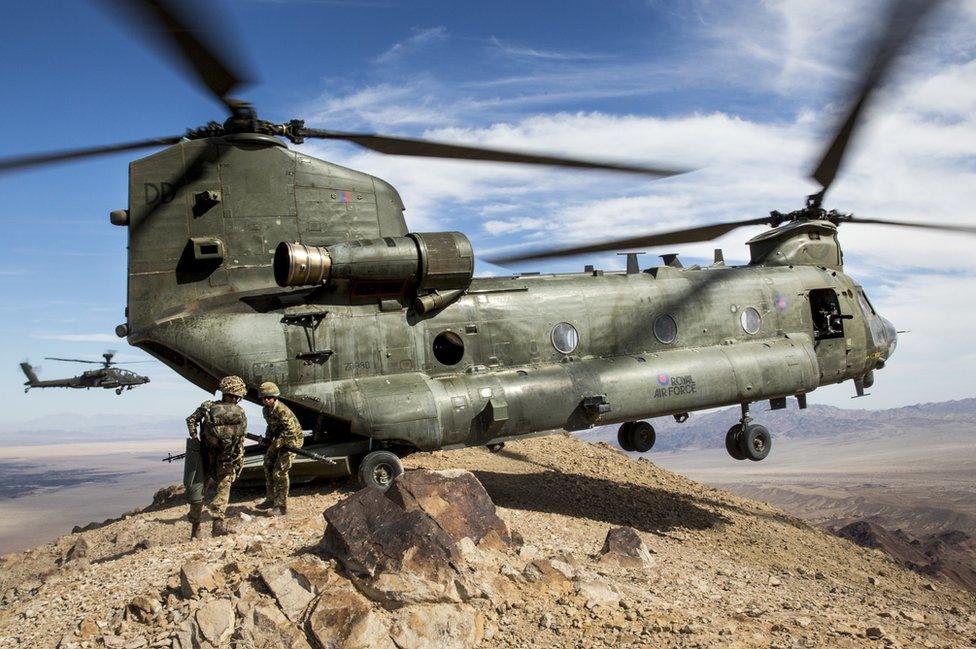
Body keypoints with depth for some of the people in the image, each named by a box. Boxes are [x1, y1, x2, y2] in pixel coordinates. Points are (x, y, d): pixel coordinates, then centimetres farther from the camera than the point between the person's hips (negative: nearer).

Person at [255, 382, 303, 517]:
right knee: (268, 466, 13)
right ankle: (271, 499, 27)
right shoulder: (266, 410, 0)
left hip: (292, 440, -9)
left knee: (279, 472, -12)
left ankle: (281, 507, -5)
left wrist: (276, 443, -27)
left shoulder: (282, 411, -28)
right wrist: (268, 437, 1)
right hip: (278, 439, 9)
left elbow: (291, 431, -31)